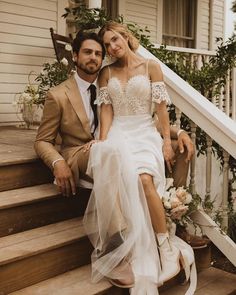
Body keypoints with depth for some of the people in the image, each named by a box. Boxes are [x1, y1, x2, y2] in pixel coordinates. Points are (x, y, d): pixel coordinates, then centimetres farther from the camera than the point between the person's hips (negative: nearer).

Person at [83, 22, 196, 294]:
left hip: (145, 133, -1)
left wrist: (167, 141, -5)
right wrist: (103, 140, -10)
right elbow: (106, 108, 6)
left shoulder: (150, 67, 8)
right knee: (120, 174, -34)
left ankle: (164, 244, -21)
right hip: (118, 135, 2)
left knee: (144, 179, -33)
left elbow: (161, 107, 3)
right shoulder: (106, 73, 15)